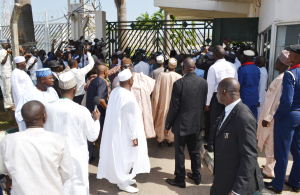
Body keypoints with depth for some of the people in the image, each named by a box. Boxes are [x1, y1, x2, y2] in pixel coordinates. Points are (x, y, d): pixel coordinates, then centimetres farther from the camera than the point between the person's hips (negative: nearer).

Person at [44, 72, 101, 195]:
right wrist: (96, 120, 8)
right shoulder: (82, 111, -20)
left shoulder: (48, 108, -11)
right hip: (77, 157, -3)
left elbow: (45, 133, 3)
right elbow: (93, 136, -7)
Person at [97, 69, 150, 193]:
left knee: (119, 155, 21)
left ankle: (122, 177, 38)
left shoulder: (115, 91, -1)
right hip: (124, 132, -9)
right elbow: (129, 119, -23)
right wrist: (134, 137, -15)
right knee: (125, 157, 7)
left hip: (115, 130, 9)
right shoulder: (128, 97, -25)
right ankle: (123, 183, 21)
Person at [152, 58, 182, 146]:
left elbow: (156, 90, -10)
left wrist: (155, 103, 0)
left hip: (163, 102, 0)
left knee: (161, 120, 17)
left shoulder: (161, 75, -14)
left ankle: (160, 139, 27)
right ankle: (170, 140, 27)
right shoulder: (179, 77, -14)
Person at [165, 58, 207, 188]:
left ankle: (180, 180, 19)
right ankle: (196, 176, 33)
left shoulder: (179, 84, -18)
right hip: (197, 123, 5)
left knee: (180, 153, 8)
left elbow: (174, 107, -15)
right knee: (195, 151, 20)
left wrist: (167, 125, -4)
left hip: (181, 124, -5)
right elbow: (204, 104, 5)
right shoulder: (203, 82, -3)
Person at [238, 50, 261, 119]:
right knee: (253, 116, 12)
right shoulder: (257, 69, 5)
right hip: (255, 98, 6)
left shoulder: (242, 70, -14)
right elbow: (257, 83, 13)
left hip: (245, 98, -6)